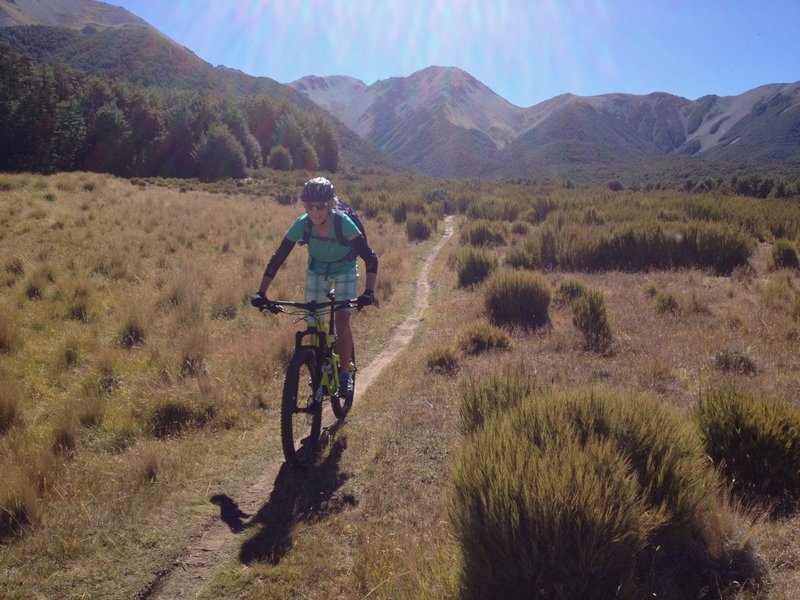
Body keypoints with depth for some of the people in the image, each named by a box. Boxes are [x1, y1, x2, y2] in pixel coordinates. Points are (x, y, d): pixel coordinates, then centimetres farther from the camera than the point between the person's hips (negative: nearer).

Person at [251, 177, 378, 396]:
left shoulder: (343, 223, -32)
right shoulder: (302, 224, -25)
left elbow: (370, 258, -30)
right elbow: (277, 258, -20)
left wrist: (369, 292, -42)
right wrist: (261, 292, -28)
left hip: (345, 272, -3)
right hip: (316, 272, 3)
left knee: (342, 322, -17)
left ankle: (345, 374, 1)